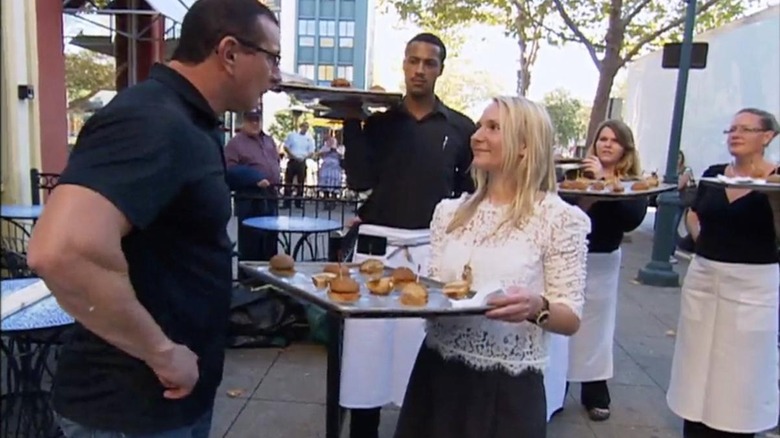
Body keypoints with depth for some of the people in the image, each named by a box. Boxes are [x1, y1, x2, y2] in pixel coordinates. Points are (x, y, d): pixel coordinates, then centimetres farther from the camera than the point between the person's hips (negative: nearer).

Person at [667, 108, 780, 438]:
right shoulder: (714, 174, 6)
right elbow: (694, 215, 20)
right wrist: (706, 244, 6)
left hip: (753, 284, -5)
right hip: (702, 277, 5)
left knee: (741, 370, 5)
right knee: (698, 363, 14)